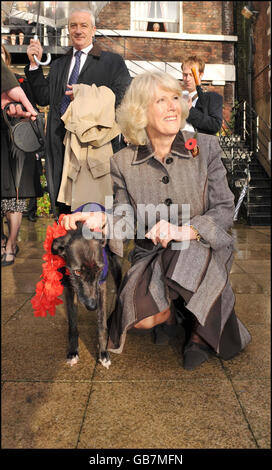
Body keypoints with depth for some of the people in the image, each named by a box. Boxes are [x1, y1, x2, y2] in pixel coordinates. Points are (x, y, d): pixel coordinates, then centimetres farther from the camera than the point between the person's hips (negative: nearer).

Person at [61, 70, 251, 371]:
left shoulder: (205, 147, -4)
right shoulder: (123, 162, -1)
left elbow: (224, 210, -7)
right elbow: (126, 221, -2)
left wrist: (184, 230, -26)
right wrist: (102, 221, -26)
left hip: (203, 251, 0)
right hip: (151, 256, 1)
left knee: (188, 253, -36)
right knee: (141, 317, -26)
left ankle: (199, 329, -1)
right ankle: (170, 312, 17)